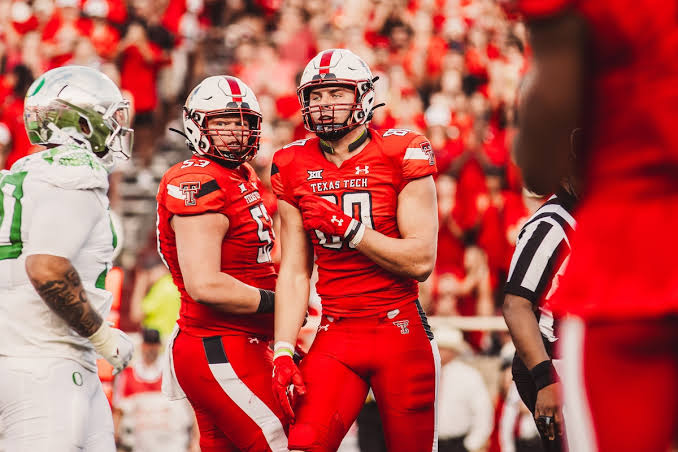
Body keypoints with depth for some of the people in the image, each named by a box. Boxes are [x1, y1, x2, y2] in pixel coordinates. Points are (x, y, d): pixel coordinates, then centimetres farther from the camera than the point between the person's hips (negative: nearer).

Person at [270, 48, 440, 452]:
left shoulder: (401, 154, -5)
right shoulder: (294, 168, 6)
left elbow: (421, 261, -11)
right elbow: (294, 273, 8)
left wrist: (347, 228, -15)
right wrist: (283, 353, -1)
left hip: (401, 332, -2)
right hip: (336, 337, 2)